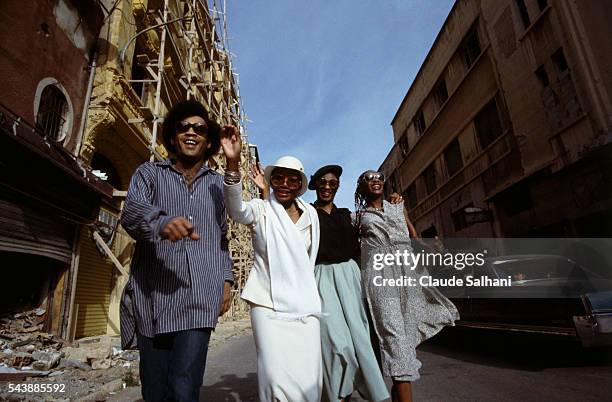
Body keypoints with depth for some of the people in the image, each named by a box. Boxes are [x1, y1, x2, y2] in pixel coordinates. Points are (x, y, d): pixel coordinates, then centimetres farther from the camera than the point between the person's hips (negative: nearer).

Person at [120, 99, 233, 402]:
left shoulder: (217, 184, 16)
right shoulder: (150, 173, 9)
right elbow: (131, 212, -10)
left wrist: (226, 279, 9)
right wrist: (161, 222, -31)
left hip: (200, 297, 1)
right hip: (153, 295, 0)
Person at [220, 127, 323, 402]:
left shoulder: (310, 213, 8)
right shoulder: (261, 209, -3)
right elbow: (236, 210, -26)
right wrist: (233, 164, -40)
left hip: (305, 304, 4)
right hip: (269, 304, -3)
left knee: (308, 377, 5)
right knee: (277, 379, -10)